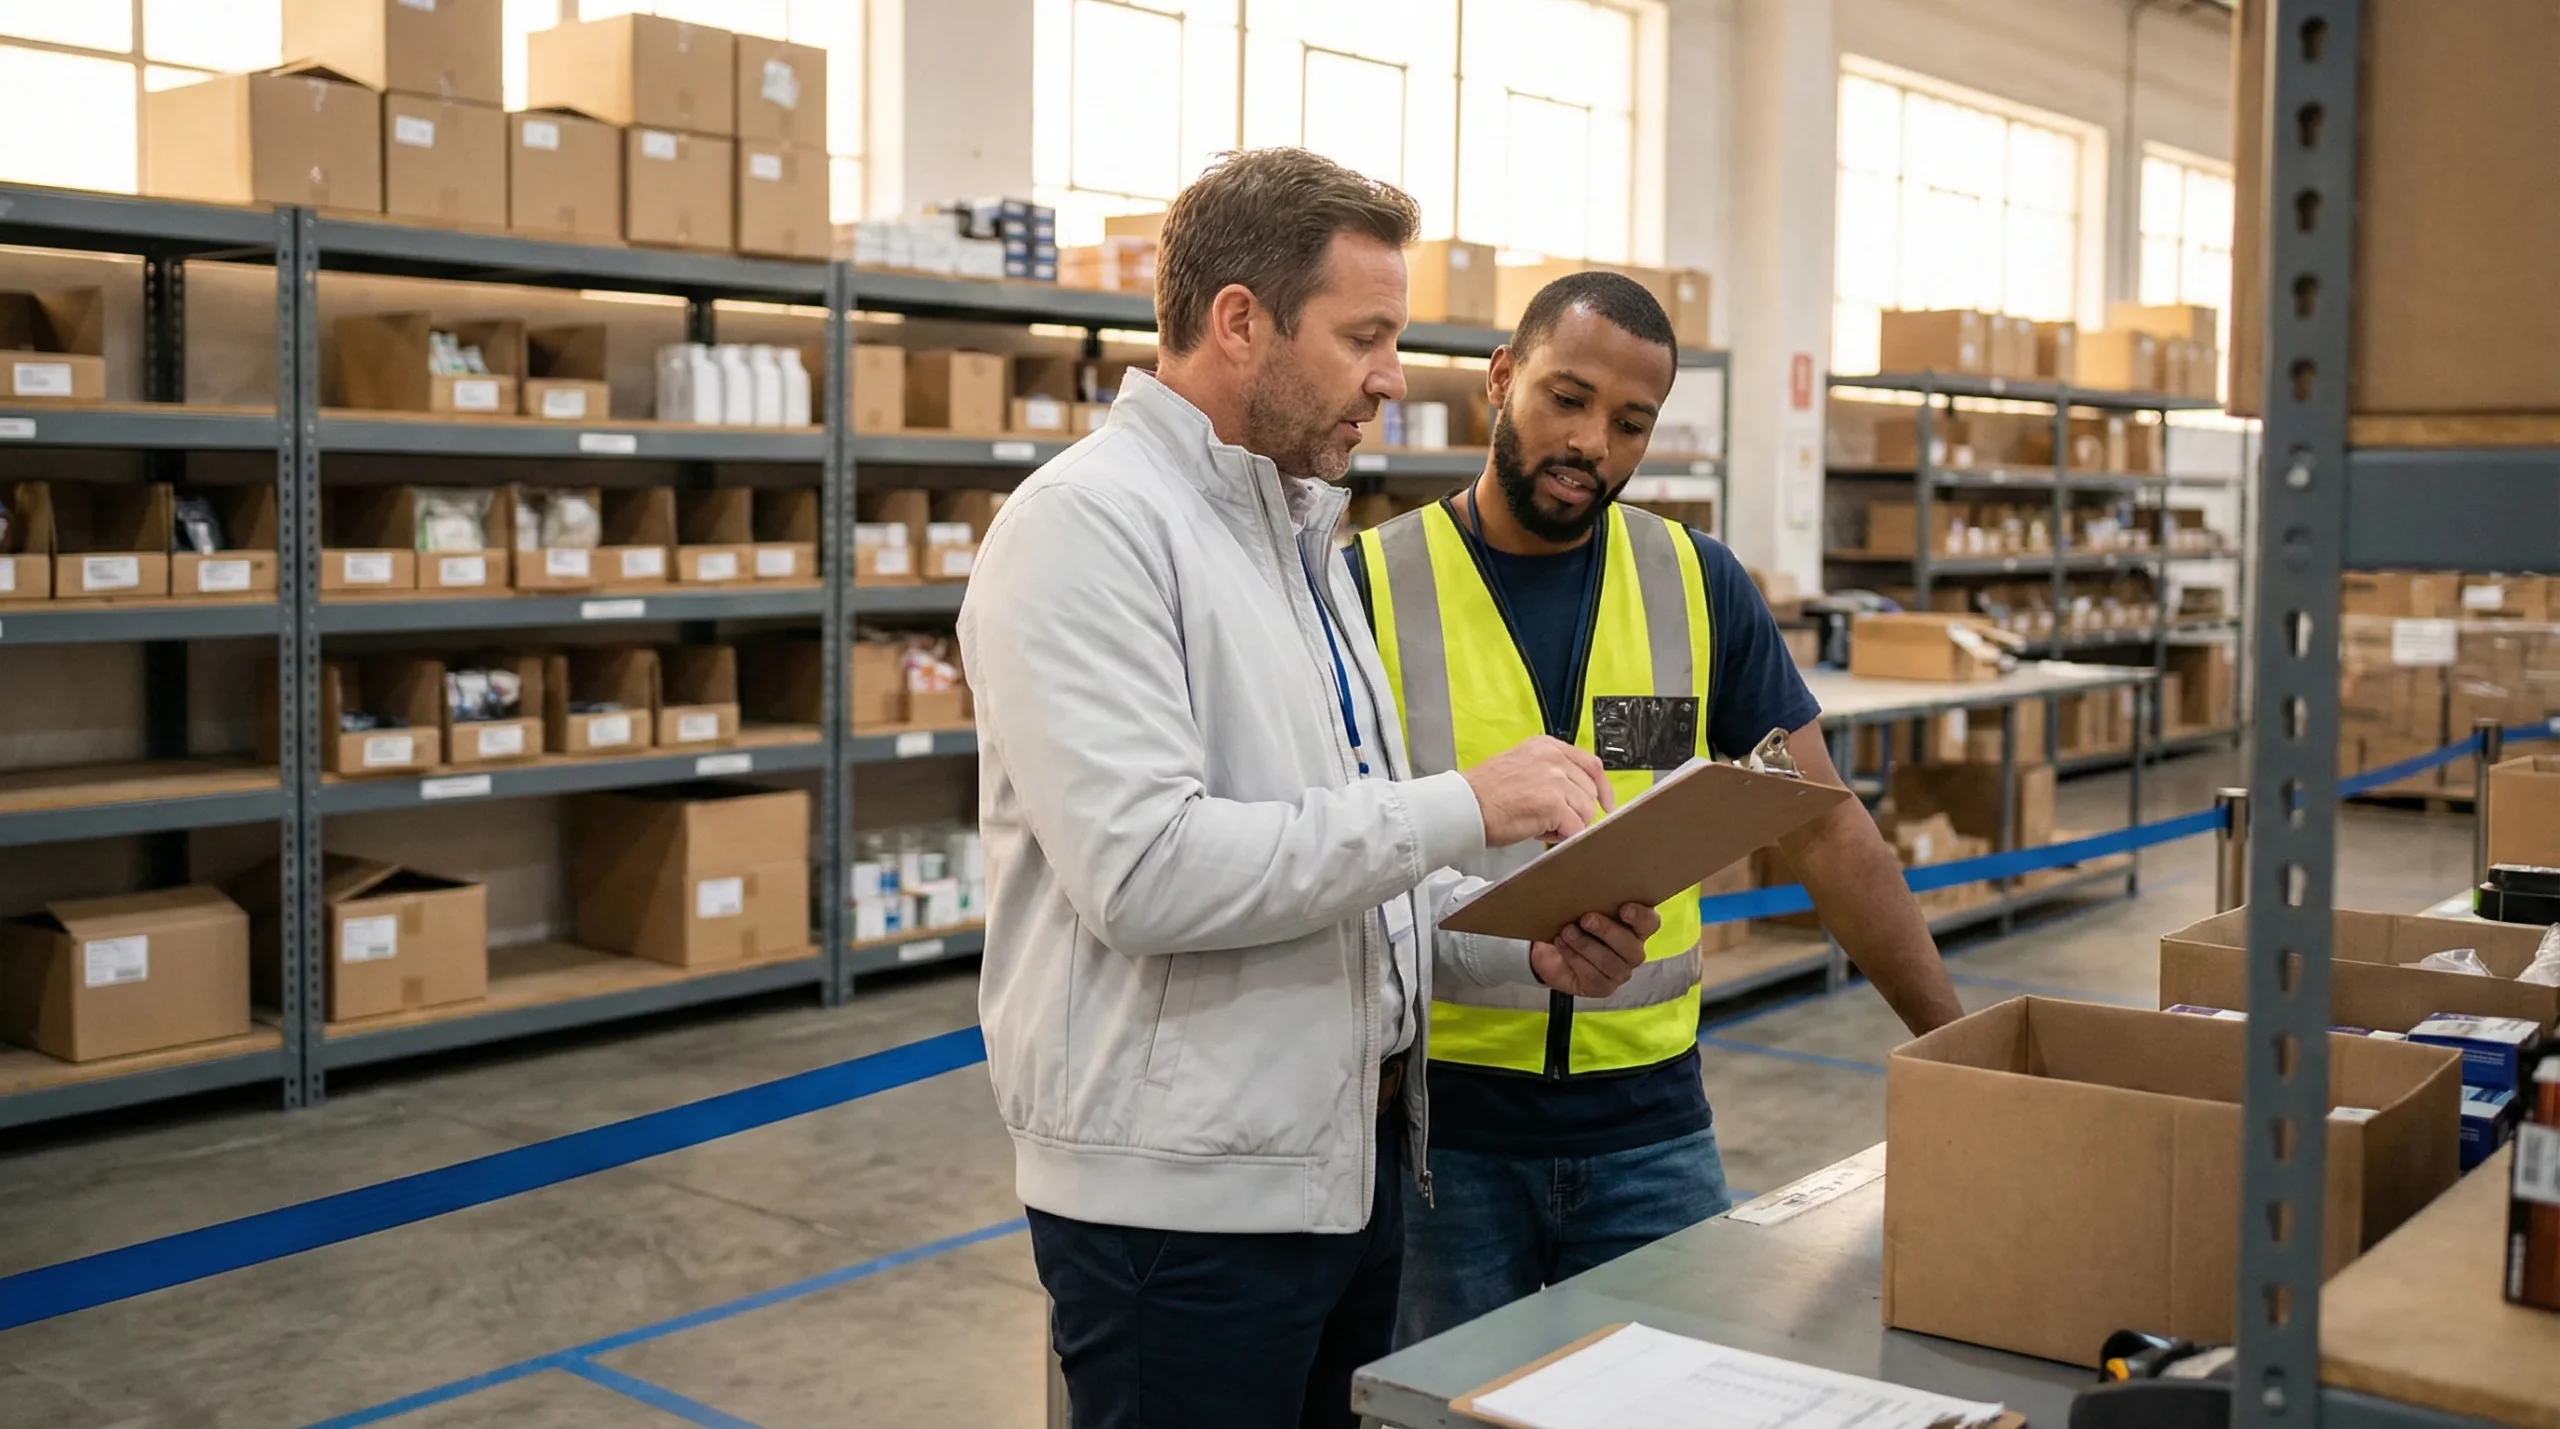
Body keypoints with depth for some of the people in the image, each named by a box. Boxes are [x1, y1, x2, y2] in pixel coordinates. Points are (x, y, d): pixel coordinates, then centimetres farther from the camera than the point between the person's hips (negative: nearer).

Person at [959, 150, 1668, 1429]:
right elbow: (1143, 868, -25)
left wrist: (1533, 948, 2)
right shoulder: (1090, 525, -14)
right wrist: (1462, 808, -22)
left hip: (1351, 1161, 9)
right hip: (1183, 1191, -8)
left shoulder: (1298, 534, 15)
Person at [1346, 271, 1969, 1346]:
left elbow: (1826, 835, 6)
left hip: (1651, 1120, 3)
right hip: (1439, 1120, -2)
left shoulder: (1698, 585, 4)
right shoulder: (1372, 583, -5)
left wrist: (1961, 1050, 2)